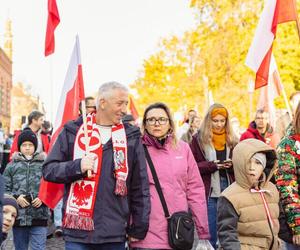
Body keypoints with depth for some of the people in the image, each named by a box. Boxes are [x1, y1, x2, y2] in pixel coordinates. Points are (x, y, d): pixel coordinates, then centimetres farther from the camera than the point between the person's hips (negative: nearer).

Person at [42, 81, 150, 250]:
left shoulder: (131, 136, 7)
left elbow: (140, 188, 9)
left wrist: (139, 228, 6)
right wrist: (77, 166, -15)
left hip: (115, 235, 2)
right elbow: (49, 170, 3)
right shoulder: (73, 131, 4)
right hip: (78, 231, -1)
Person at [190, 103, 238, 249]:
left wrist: (232, 165, -8)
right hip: (209, 194, -3)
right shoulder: (198, 139, 0)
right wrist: (212, 165, -16)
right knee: (209, 236, 2)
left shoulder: (232, 140, 11)